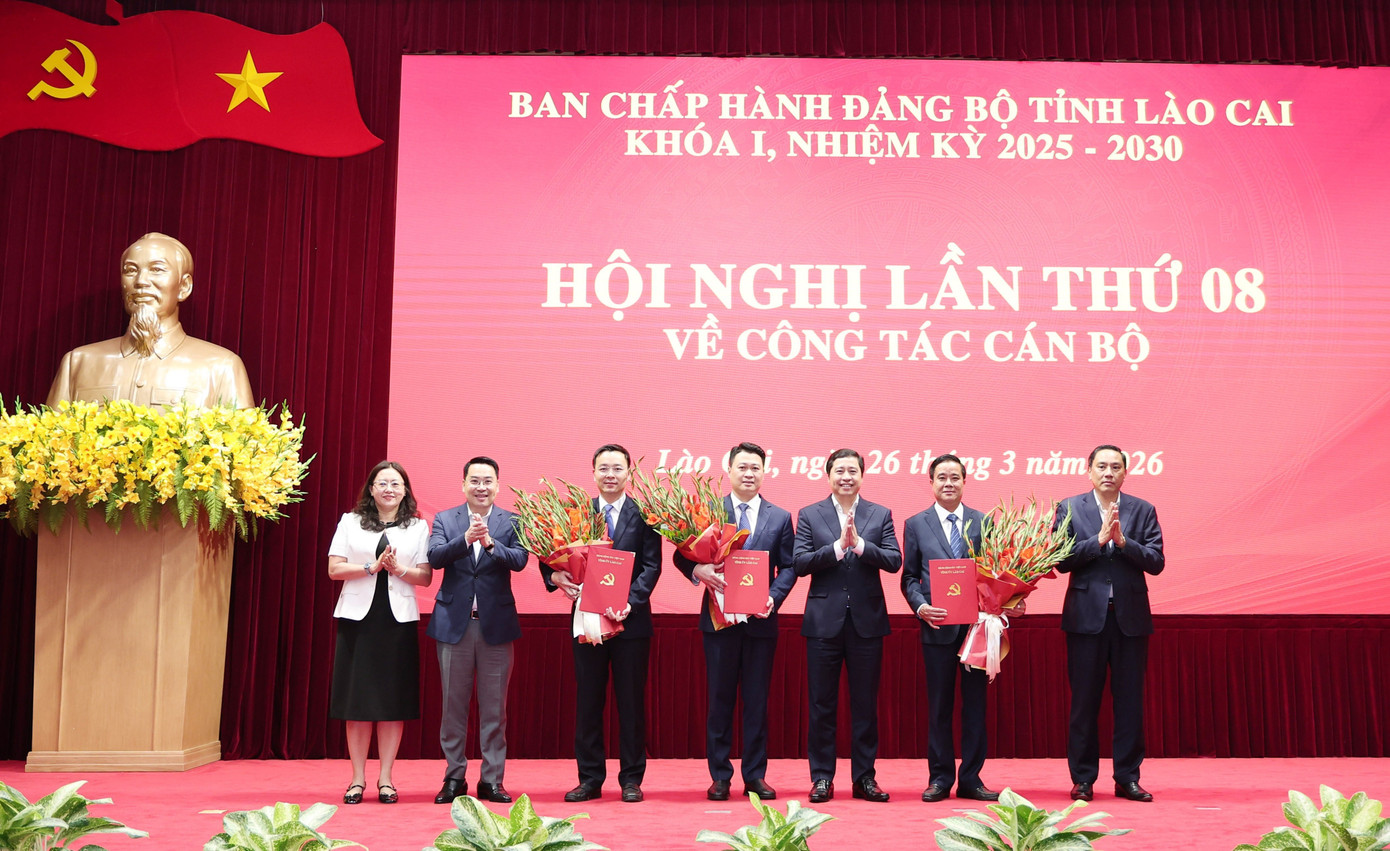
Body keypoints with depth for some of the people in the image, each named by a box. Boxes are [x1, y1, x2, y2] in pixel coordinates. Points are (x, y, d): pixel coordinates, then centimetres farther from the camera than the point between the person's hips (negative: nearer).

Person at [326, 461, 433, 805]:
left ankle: (385, 779, 9)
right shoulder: (350, 522, 10)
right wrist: (372, 567, -11)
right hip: (358, 618, 0)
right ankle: (358, 779, 9)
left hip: (398, 619, 0)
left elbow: (426, 577, 5)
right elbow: (334, 569, 1)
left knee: (393, 701, 1)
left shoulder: (418, 527, 10)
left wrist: (398, 569, -13)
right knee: (357, 699, 1)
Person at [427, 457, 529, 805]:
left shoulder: (511, 522, 3)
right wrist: (466, 539, -27)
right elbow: (435, 557, -11)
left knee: (494, 708, 5)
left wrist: (490, 543, -30)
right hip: (454, 623, 1)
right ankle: (454, 777, 18)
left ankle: (492, 779, 14)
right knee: (453, 705, 7)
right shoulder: (444, 520, 5)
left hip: (496, 623, -1)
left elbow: (519, 560, -13)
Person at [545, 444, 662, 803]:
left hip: (631, 620, -2)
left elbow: (651, 565, -7)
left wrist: (631, 602, -20)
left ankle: (631, 779, 17)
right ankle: (590, 779, 19)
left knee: (631, 702, 6)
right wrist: (556, 575, -20)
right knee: (587, 702, 9)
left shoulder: (644, 514, -1)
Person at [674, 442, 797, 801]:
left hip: (761, 621, 1)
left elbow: (788, 567, 5)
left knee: (757, 701, 8)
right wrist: (697, 570, -20)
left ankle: (755, 775, 18)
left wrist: (774, 597, -12)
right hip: (720, 619, -1)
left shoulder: (780, 518, 8)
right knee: (720, 700, 6)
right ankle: (719, 776, 15)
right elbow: (682, 555, 1)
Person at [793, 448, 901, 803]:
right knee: (822, 703, 5)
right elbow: (799, 562, -7)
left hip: (867, 620, 1)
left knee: (865, 703, 7)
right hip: (824, 621, -1)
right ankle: (822, 777, 14)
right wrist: (837, 546, -17)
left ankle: (864, 777, 17)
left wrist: (860, 543, -18)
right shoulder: (809, 515, 4)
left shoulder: (880, 515, 6)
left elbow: (894, 561, -5)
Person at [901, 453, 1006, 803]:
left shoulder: (983, 523, 8)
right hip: (938, 627, -1)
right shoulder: (915, 524, 6)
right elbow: (909, 577, 6)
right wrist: (920, 606, -11)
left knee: (975, 705, 6)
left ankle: (971, 779, 15)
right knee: (939, 707, 6)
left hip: (977, 624, 1)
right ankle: (940, 778, 15)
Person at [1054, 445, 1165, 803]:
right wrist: (1099, 539, -15)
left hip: (1131, 615, 1)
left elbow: (1156, 562, -2)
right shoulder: (1069, 508, 4)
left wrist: (1122, 540, -16)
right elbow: (1061, 560, -5)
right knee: (1084, 700, 4)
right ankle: (1083, 779, 13)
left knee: (1130, 700, 5)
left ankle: (1128, 778, 15)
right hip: (1087, 615, -1)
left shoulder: (1142, 510, 7)